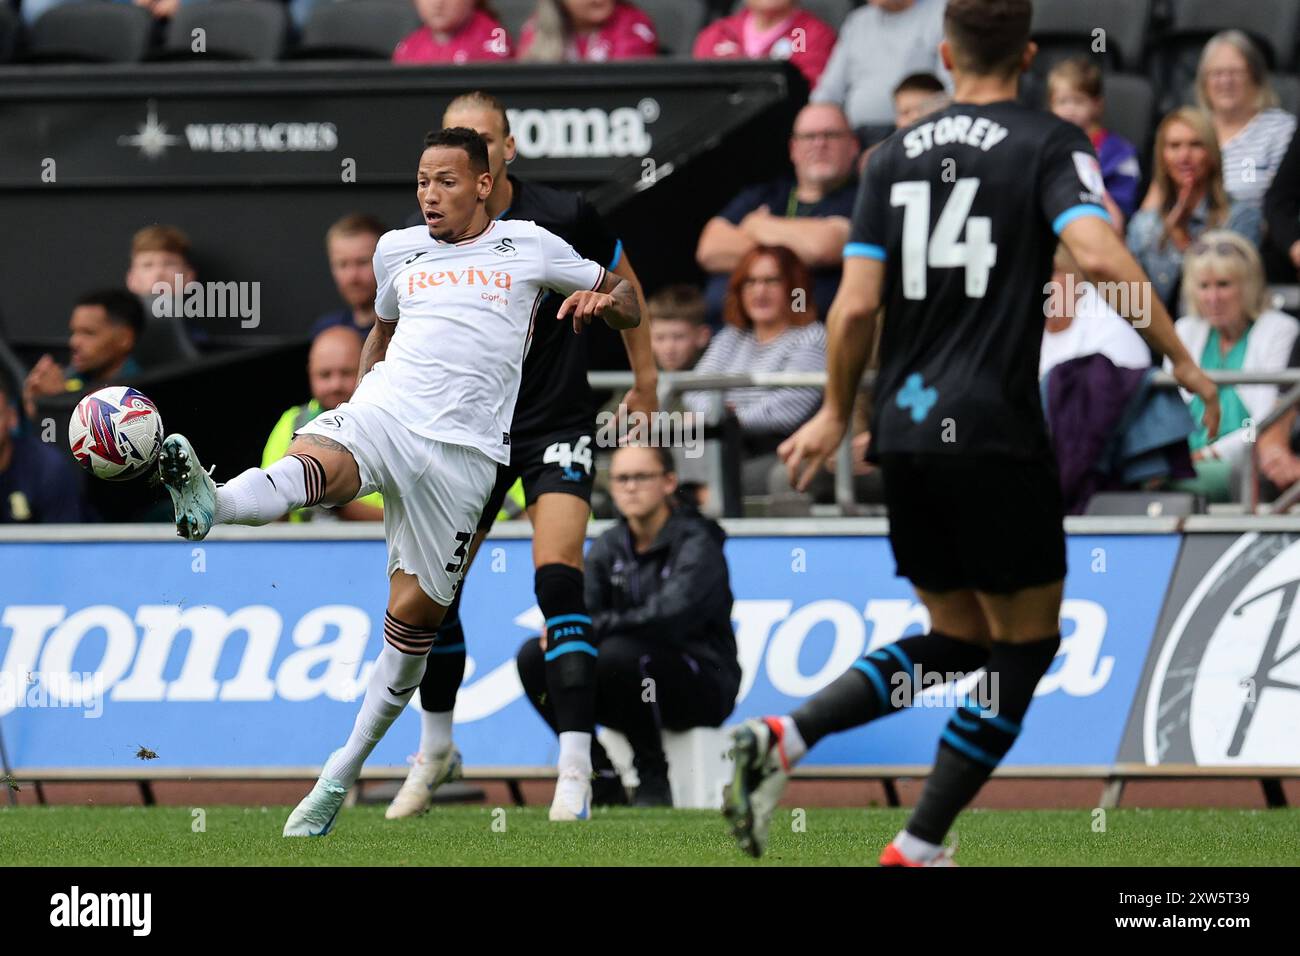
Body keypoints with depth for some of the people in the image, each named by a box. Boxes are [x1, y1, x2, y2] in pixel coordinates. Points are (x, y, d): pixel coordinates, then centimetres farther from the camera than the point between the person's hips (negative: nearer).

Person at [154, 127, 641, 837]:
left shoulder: (527, 246, 12)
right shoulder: (397, 250, 21)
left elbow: (627, 303, 19)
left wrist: (601, 300, -3)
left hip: (462, 447, -1)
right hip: (382, 408, 1)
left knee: (414, 612, -2)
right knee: (311, 463, -35)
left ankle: (343, 772, 12)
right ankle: (209, 504, -68)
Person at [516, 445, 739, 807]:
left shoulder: (696, 543, -11)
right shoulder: (609, 547, 8)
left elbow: (670, 616, -27)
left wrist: (591, 628, -27)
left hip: (702, 686, -6)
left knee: (619, 653, -35)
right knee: (534, 656, -12)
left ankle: (653, 781, -19)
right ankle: (599, 774, -5)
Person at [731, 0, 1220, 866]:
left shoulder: (897, 157, 10)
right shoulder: (1051, 145, -2)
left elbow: (857, 304, 5)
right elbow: (1099, 256, -20)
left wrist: (837, 415, 18)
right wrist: (1180, 356, -13)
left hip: (907, 431, 6)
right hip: (995, 433, -6)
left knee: (958, 639, 18)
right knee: (1025, 645, 8)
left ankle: (783, 738, -2)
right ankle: (918, 848, 2)